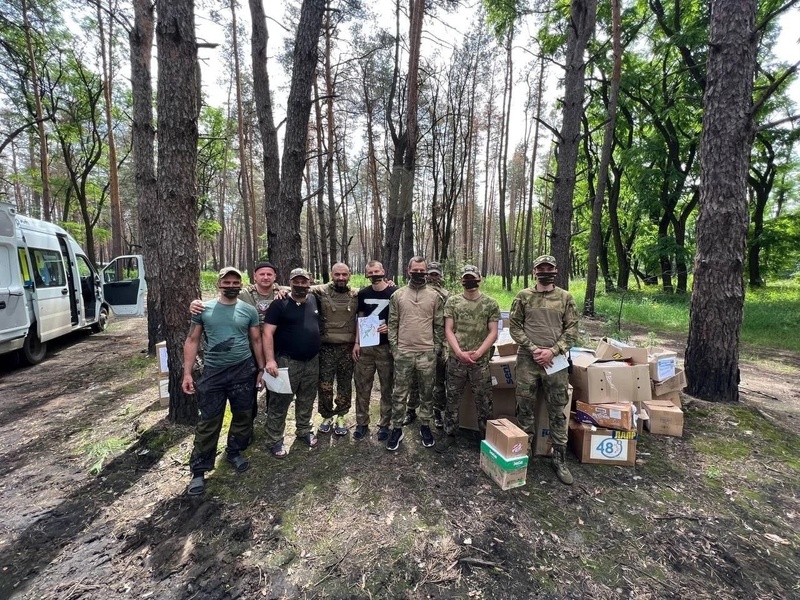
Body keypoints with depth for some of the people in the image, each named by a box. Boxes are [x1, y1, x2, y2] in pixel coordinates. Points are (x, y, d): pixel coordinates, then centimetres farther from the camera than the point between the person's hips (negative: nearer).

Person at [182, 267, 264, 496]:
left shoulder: (249, 311, 2)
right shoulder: (204, 309, 0)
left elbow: (256, 341, 7)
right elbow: (192, 341, 1)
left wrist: (261, 368, 5)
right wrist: (187, 373, -4)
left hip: (243, 371, 1)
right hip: (212, 373, -1)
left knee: (242, 416, 13)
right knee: (208, 422, 4)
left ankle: (234, 452, 36)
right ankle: (199, 470, 17)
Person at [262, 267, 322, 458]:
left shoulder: (315, 300, 5)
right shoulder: (279, 304, -9)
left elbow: (320, 325, 23)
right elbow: (267, 333, -13)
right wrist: (270, 360, -21)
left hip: (312, 361, 5)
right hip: (287, 361, -5)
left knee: (306, 401, 17)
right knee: (280, 404, 3)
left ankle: (304, 431, 35)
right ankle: (274, 441, 17)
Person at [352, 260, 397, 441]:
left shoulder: (395, 292, -5)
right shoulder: (363, 294, 7)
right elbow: (360, 319, 12)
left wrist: (390, 327, -19)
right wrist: (357, 342, 5)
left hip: (386, 347, -3)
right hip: (365, 346, 3)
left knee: (387, 387, 7)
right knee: (362, 386, 9)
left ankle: (384, 424, 21)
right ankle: (362, 423, 24)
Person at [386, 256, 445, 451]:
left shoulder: (434, 296, 2)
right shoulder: (397, 295, 1)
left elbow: (439, 325, 4)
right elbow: (392, 323, 3)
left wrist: (437, 347, -1)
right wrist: (393, 347, -3)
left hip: (427, 353, 0)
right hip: (403, 352, 0)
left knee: (426, 393, 13)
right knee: (399, 394, 8)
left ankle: (425, 427, 29)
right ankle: (397, 429, 22)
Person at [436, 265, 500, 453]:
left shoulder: (491, 303, 1)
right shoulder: (452, 301, 3)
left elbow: (493, 333, -2)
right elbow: (448, 330, -1)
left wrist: (478, 353, -14)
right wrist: (460, 352, -12)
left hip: (481, 361, -1)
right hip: (456, 359, 1)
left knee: (484, 402, 9)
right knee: (452, 399, 12)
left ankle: (487, 438, 25)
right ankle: (449, 434, 27)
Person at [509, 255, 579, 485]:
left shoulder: (565, 297, 3)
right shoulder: (523, 296, 1)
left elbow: (572, 329, 1)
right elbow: (514, 327, 0)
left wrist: (553, 351, -12)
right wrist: (533, 349, -10)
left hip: (556, 360, 0)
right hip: (527, 359, 0)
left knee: (557, 411, 7)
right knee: (524, 407, 9)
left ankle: (559, 458, 20)